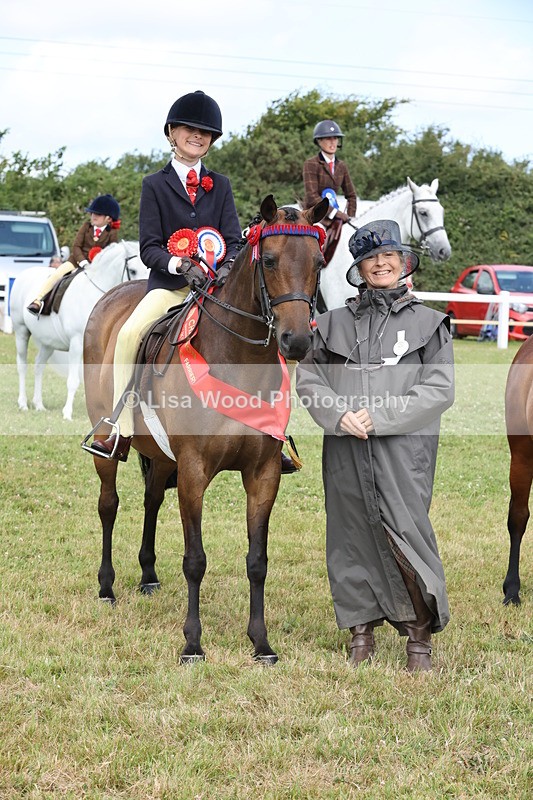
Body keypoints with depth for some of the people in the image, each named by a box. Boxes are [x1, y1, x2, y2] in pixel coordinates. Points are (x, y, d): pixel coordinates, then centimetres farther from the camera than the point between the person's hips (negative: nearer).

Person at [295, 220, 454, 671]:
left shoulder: (428, 323, 5)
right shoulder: (335, 323, 12)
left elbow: (440, 389, -3)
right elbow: (308, 375, 9)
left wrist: (379, 415, -12)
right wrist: (338, 414, -10)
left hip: (403, 449, -3)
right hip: (345, 451, 3)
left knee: (406, 533, -8)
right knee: (353, 536, 7)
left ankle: (420, 635, 4)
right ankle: (361, 629, 20)